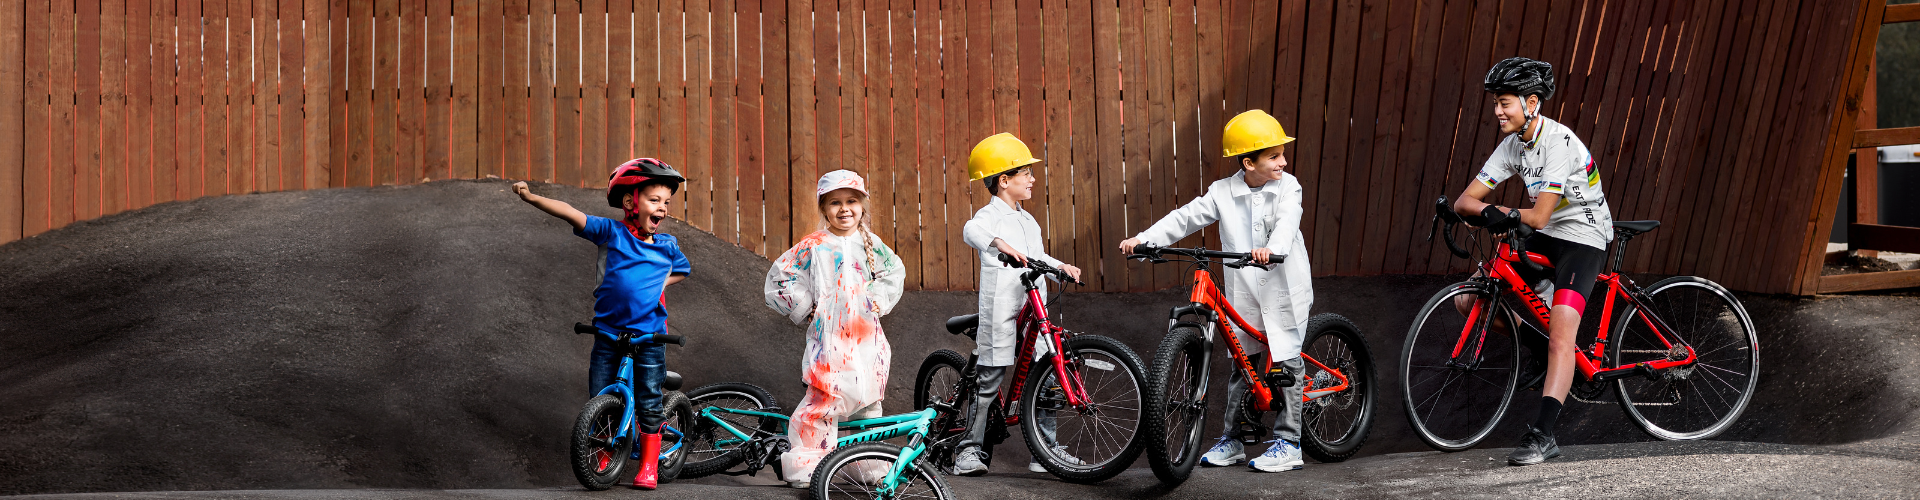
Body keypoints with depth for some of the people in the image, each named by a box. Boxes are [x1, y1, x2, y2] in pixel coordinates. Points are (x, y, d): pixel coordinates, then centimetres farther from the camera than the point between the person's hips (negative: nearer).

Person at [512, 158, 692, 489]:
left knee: (649, 402, 1)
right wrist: (531, 198, -23)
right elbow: (571, 214, -13)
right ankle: (603, 460, 21)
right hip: (608, 332, -1)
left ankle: (649, 466, 15)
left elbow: (683, 270, 25)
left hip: (649, 335, 1)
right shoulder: (611, 232, -4)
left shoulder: (667, 246, 4)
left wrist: (658, 284, 8)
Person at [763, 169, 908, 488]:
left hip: (867, 339, 4)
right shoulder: (814, 246, -4)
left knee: (868, 402, 11)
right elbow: (779, 279, 0)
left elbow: (894, 274, 23)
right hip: (829, 339, -4)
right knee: (822, 399, -11)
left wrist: (878, 303, 9)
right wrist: (805, 310, -2)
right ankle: (804, 469, -5)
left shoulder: (870, 244, 8)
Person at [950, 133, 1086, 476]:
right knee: (989, 379, -4)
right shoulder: (992, 214, -6)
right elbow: (972, 231, -29)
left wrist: (1061, 266, 14)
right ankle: (971, 448, 4)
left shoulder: (1028, 221, 21)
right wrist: (999, 243, -48)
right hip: (1000, 311, -7)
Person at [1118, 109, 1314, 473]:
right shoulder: (1223, 193, 0)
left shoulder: (1287, 187, -5)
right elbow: (1185, 218, 0)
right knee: (1243, 365, 9)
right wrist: (1143, 240, -10)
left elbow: (1287, 222, -23)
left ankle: (1288, 443, 5)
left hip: (1284, 291, -2)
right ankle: (1232, 440, 18)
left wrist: (1273, 248, -45)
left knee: (1284, 365, -2)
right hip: (1244, 295, 3)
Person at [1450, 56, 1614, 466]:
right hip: (1544, 240, 8)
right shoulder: (1513, 145, 0)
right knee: (1470, 301, 0)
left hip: (1582, 239, -8)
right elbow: (1465, 201, -4)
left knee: (1561, 333, -23)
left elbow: (1539, 216, -30)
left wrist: (1498, 213, -20)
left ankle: (1543, 434, -27)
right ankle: (1539, 348, 19)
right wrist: (1486, 211, -27)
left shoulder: (1558, 141, -23)